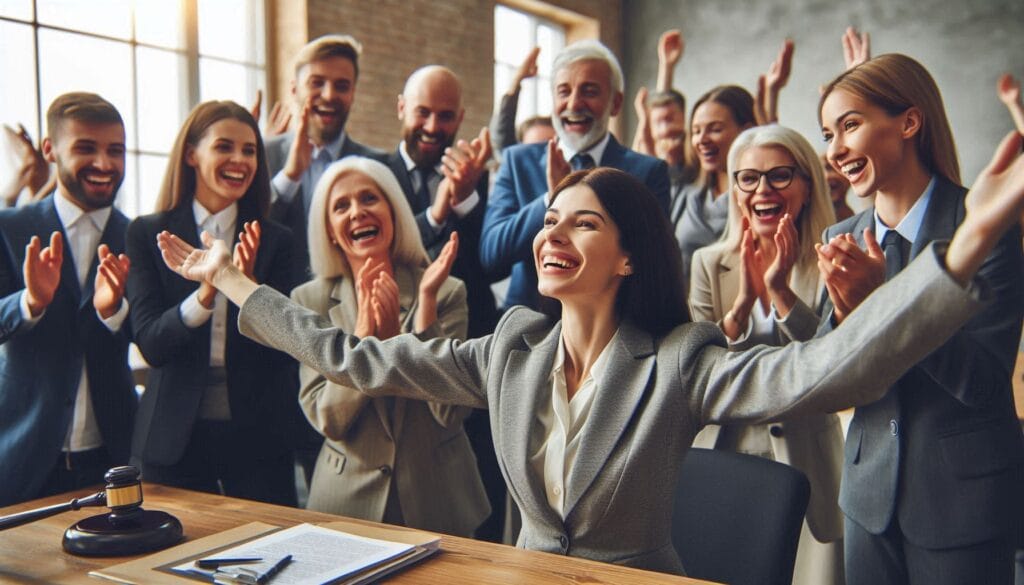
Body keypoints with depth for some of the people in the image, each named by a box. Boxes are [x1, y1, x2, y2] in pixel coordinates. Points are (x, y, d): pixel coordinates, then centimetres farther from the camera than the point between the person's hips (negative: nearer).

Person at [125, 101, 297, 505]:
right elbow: (149, 343, -9)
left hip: (258, 434, 1)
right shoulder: (148, 233, 0)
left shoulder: (275, 240, 3)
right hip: (174, 436, -1)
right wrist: (205, 293, -27)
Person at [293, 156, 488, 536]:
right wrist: (364, 330, -23)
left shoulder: (447, 292, -6)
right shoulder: (310, 300, -3)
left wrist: (426, 301, -20)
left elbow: (451, 411, -15)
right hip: (348, 498, 0)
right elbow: (327, 420, -11)